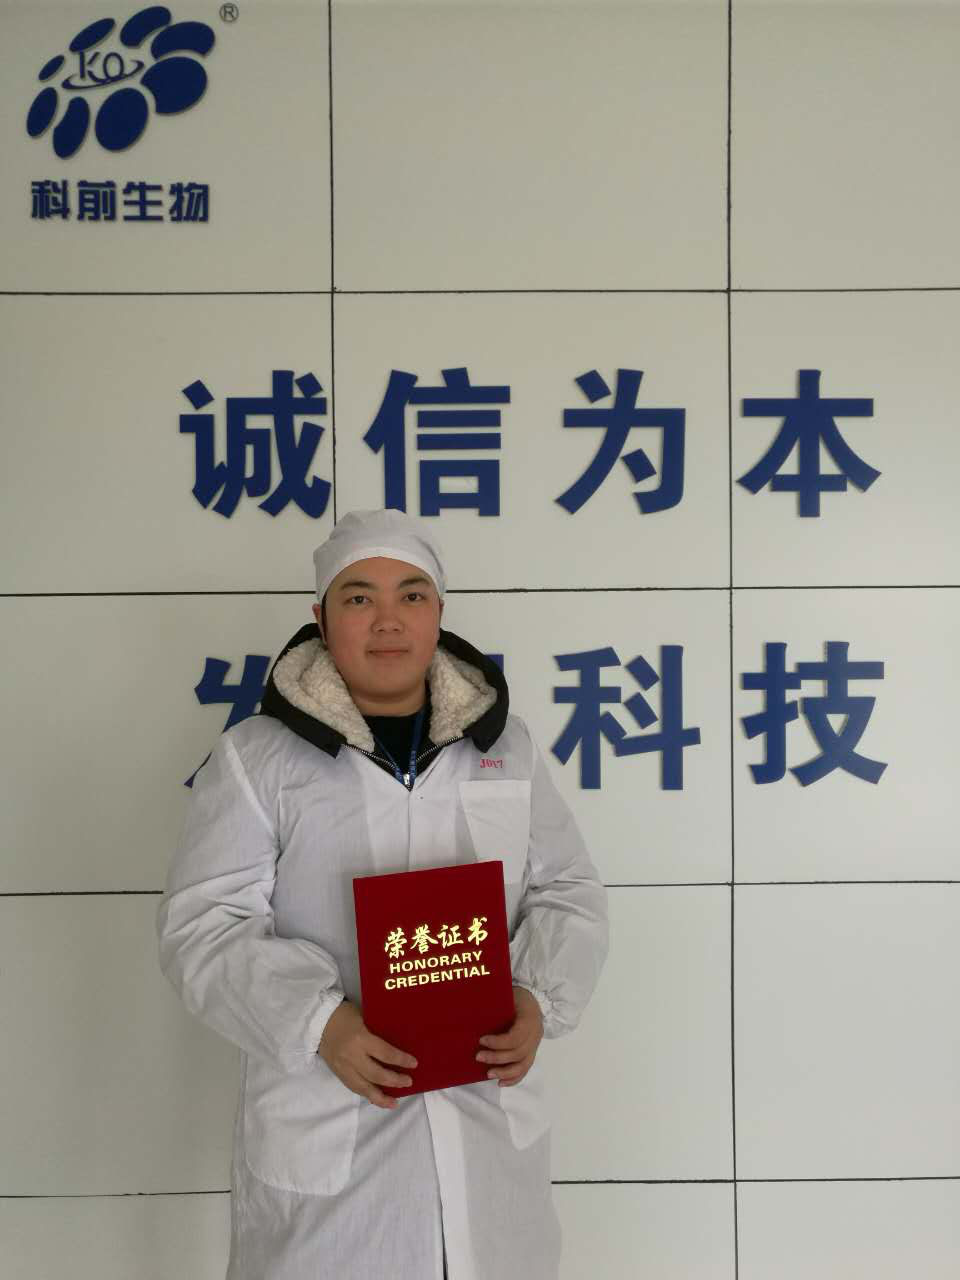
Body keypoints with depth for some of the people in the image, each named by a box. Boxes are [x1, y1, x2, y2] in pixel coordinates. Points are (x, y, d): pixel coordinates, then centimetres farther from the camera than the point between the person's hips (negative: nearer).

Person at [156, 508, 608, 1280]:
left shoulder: (503, 744, 3)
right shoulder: (256, 758, -6)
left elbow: (567, 892, 6)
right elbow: (205, 926, -8)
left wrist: (538, 999, -13)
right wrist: (319, 1023, -23)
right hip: (326, 1124, -2)